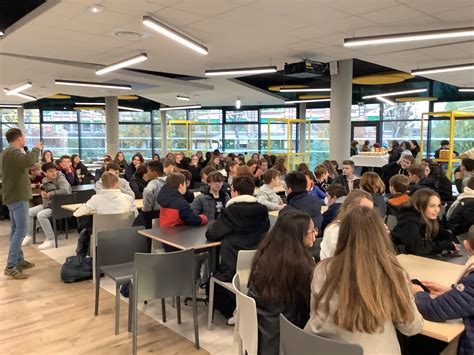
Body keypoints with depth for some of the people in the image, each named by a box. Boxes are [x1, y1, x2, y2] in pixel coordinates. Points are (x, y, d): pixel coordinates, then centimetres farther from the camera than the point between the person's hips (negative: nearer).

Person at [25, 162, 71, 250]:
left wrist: (50, 193, -25)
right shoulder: (45, 180, 5)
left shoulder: (60, 178, -18)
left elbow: (66, 191, -37)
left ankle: (51, 240, -17)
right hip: (47, 204, 9)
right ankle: (29, 236, 22)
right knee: (28, 212, 6)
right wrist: (43, 192, 1)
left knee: (41, 215, -28)